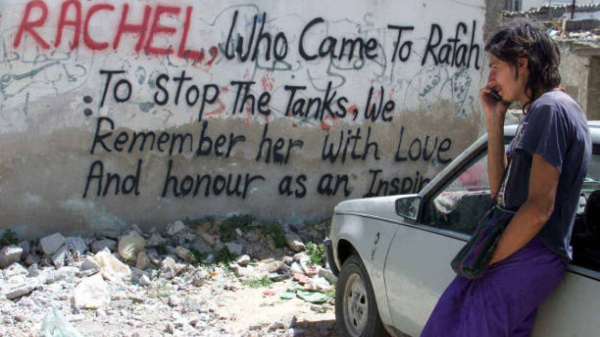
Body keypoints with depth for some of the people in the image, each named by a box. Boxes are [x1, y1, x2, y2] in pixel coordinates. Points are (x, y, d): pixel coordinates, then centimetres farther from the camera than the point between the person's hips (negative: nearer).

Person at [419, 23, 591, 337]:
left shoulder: (550, 108, -12)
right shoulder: (537, 113, 20)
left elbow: (539, 208, -20)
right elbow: (500, 191, 19)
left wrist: (489, 259, -13)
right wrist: (494, 121, 14)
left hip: (528, 260, -10)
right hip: (521, 255, 10)